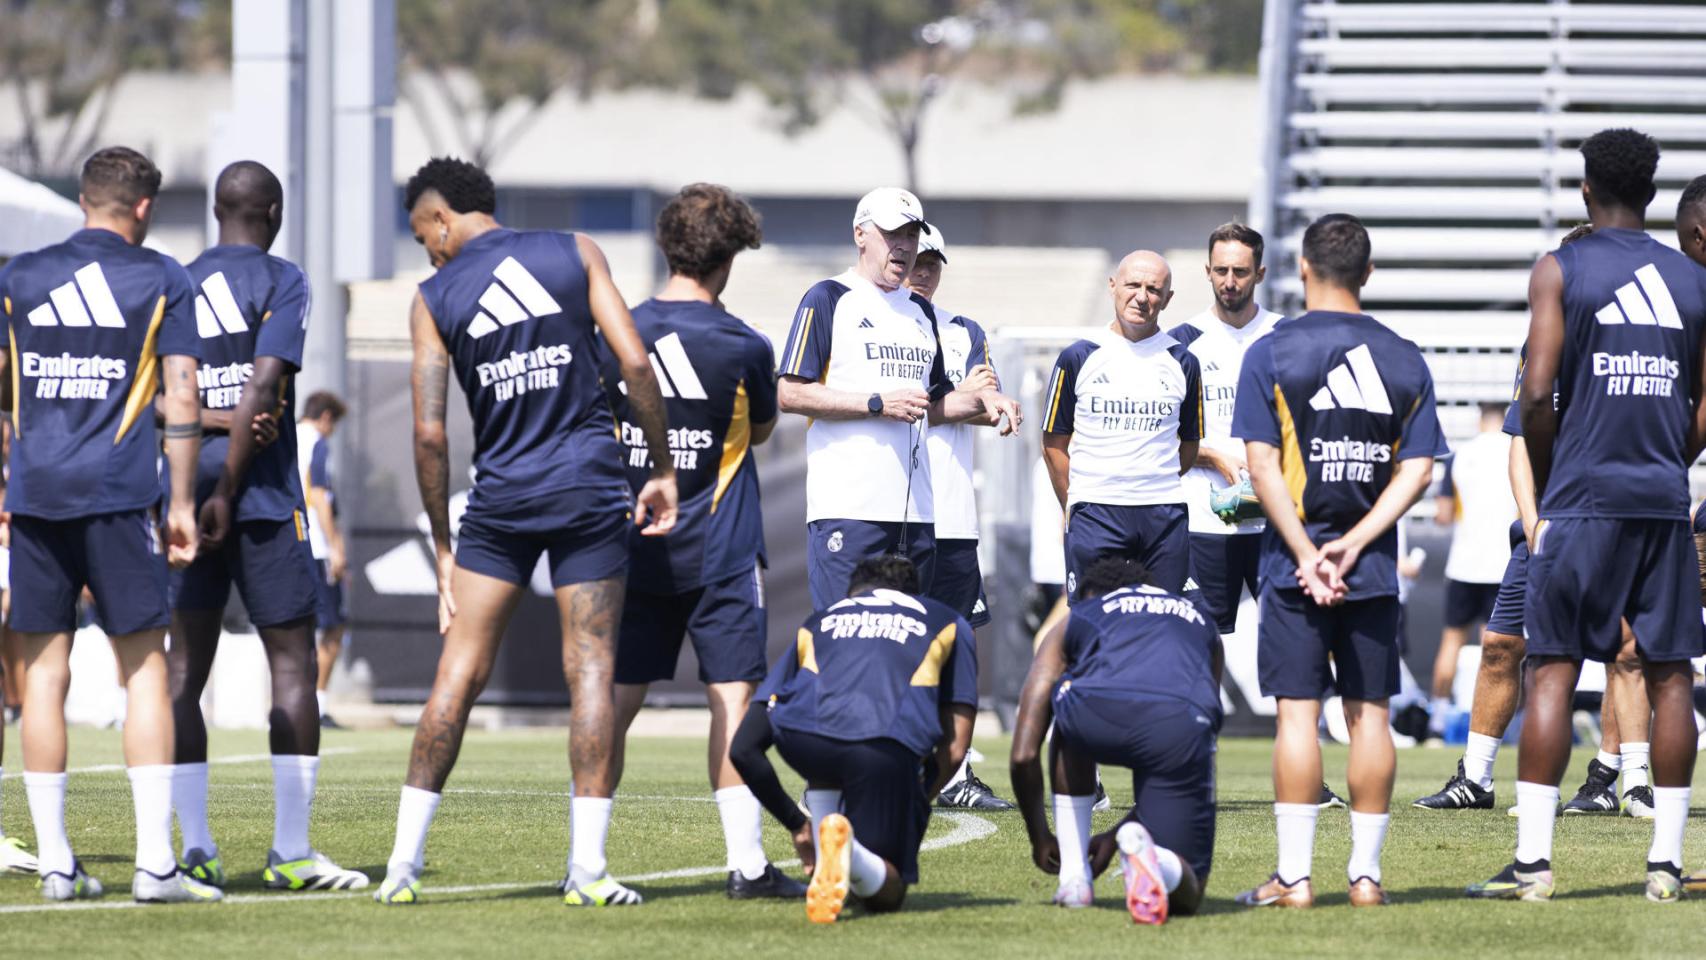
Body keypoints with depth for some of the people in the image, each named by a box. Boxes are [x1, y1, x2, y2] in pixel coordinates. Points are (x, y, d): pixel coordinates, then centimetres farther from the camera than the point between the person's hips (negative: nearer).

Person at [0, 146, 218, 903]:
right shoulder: (162, 280, 3)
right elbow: (181, 399, -2)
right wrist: (183, 502, 2)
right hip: (118, 493, -2)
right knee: (144, 669, 1)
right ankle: (155, 862, -7)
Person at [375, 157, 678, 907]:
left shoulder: (435, 299, 4)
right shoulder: (574, 254, 5)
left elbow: (429, 433, 1)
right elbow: (636, 364, -4)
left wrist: (443, 545, 8)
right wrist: (662, 469, 5)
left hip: (502, 494, 0)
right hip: (590, 483, 0)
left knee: (459, 672, 4)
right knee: (591, 670, 1)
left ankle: (404, 863, 2)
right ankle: (587, 868, -4)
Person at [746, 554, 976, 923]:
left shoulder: (818, 622, 36)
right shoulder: (948, 625, 33)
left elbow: (747, 745, 32)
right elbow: (955, 748, 22)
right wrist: (918, 804, 36)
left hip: (801, 738, 2)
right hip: (886, 741, -2)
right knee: (886, 894, 9)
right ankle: (847, 849, -24)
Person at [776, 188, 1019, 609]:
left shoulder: (921, 311, 22)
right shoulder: (829, 299, -1)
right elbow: (790, 393, -9)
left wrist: (979, 400, 9)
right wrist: (879, 404, -13)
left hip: (915, 509, 7)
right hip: (847, 507, -7)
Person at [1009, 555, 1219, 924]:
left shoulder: (1077, 618, 34)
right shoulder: (1200, 623, 41)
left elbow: (1024, 755, 30)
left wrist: (1040, 838, 45)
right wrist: (1114, 834, 53)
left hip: (1099, 714, -1)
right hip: (1186, 723, 1)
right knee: (1185, 896, 14)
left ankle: (1073, 878, 28)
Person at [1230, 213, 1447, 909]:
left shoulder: (1271, 354, -3)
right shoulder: (1404, 359, 6)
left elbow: (1263, 466, -10)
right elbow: (1418, 468, -1)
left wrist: (1307, 553, -11)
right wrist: (1354, 543, -6)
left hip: (1294, 563, -2)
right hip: (1374, 568, 3)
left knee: (1298, 712, -2)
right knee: (1369, 713, 6)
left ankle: (1293, 876, -6)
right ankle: (1366, 872, 7)